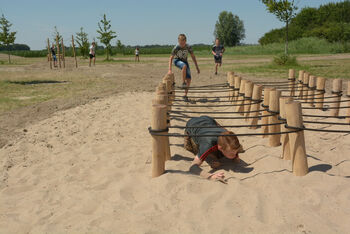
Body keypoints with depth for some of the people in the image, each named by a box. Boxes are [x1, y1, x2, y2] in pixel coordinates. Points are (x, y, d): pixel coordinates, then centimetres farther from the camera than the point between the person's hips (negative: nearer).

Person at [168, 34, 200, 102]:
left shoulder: (188, 47, -19)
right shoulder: (176, 48, -24)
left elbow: (193, 57, -9)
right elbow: (171, 58, -20)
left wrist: (197, 67, -10)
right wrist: (170, 70, -28)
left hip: (184, 61, 3)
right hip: (177, 60, -3)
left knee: (189, 79, -8)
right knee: (184, 66, -39)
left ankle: (185, 95, 5)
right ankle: (183, 83, -24)